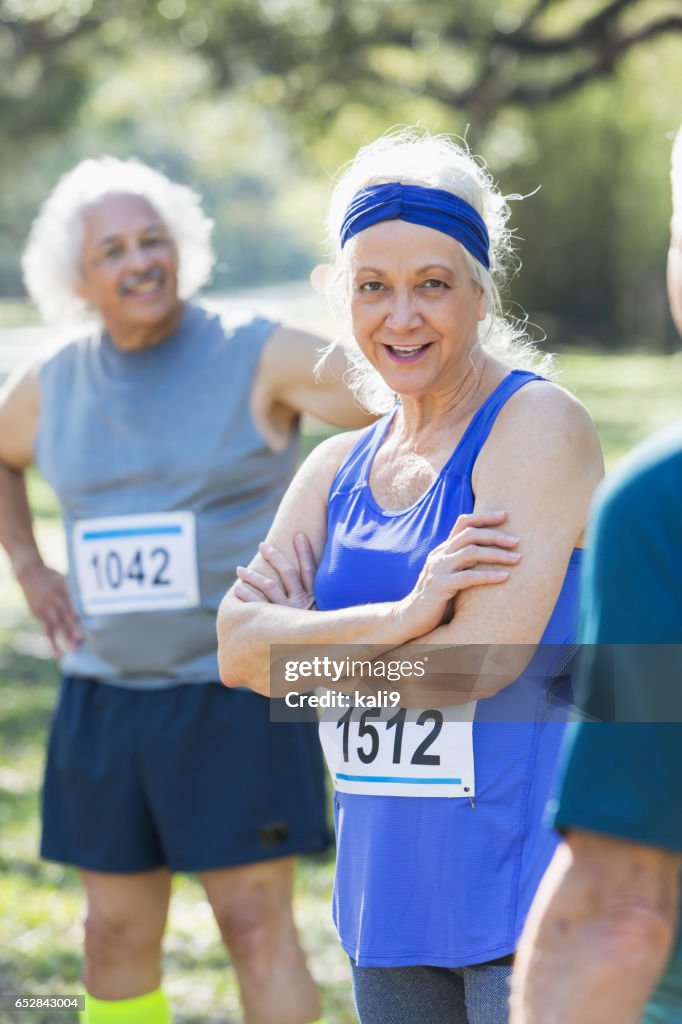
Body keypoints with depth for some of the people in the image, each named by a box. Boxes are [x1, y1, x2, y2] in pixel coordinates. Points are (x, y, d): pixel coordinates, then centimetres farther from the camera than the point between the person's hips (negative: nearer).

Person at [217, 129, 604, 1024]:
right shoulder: (338, 470, 12)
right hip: (390, 896, 7)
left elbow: (476, 663, -19)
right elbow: (238, 649, -2)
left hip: (531, 891, -6)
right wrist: (404, 616, -18)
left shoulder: (539, 426, -8)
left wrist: (304, 641, -5)